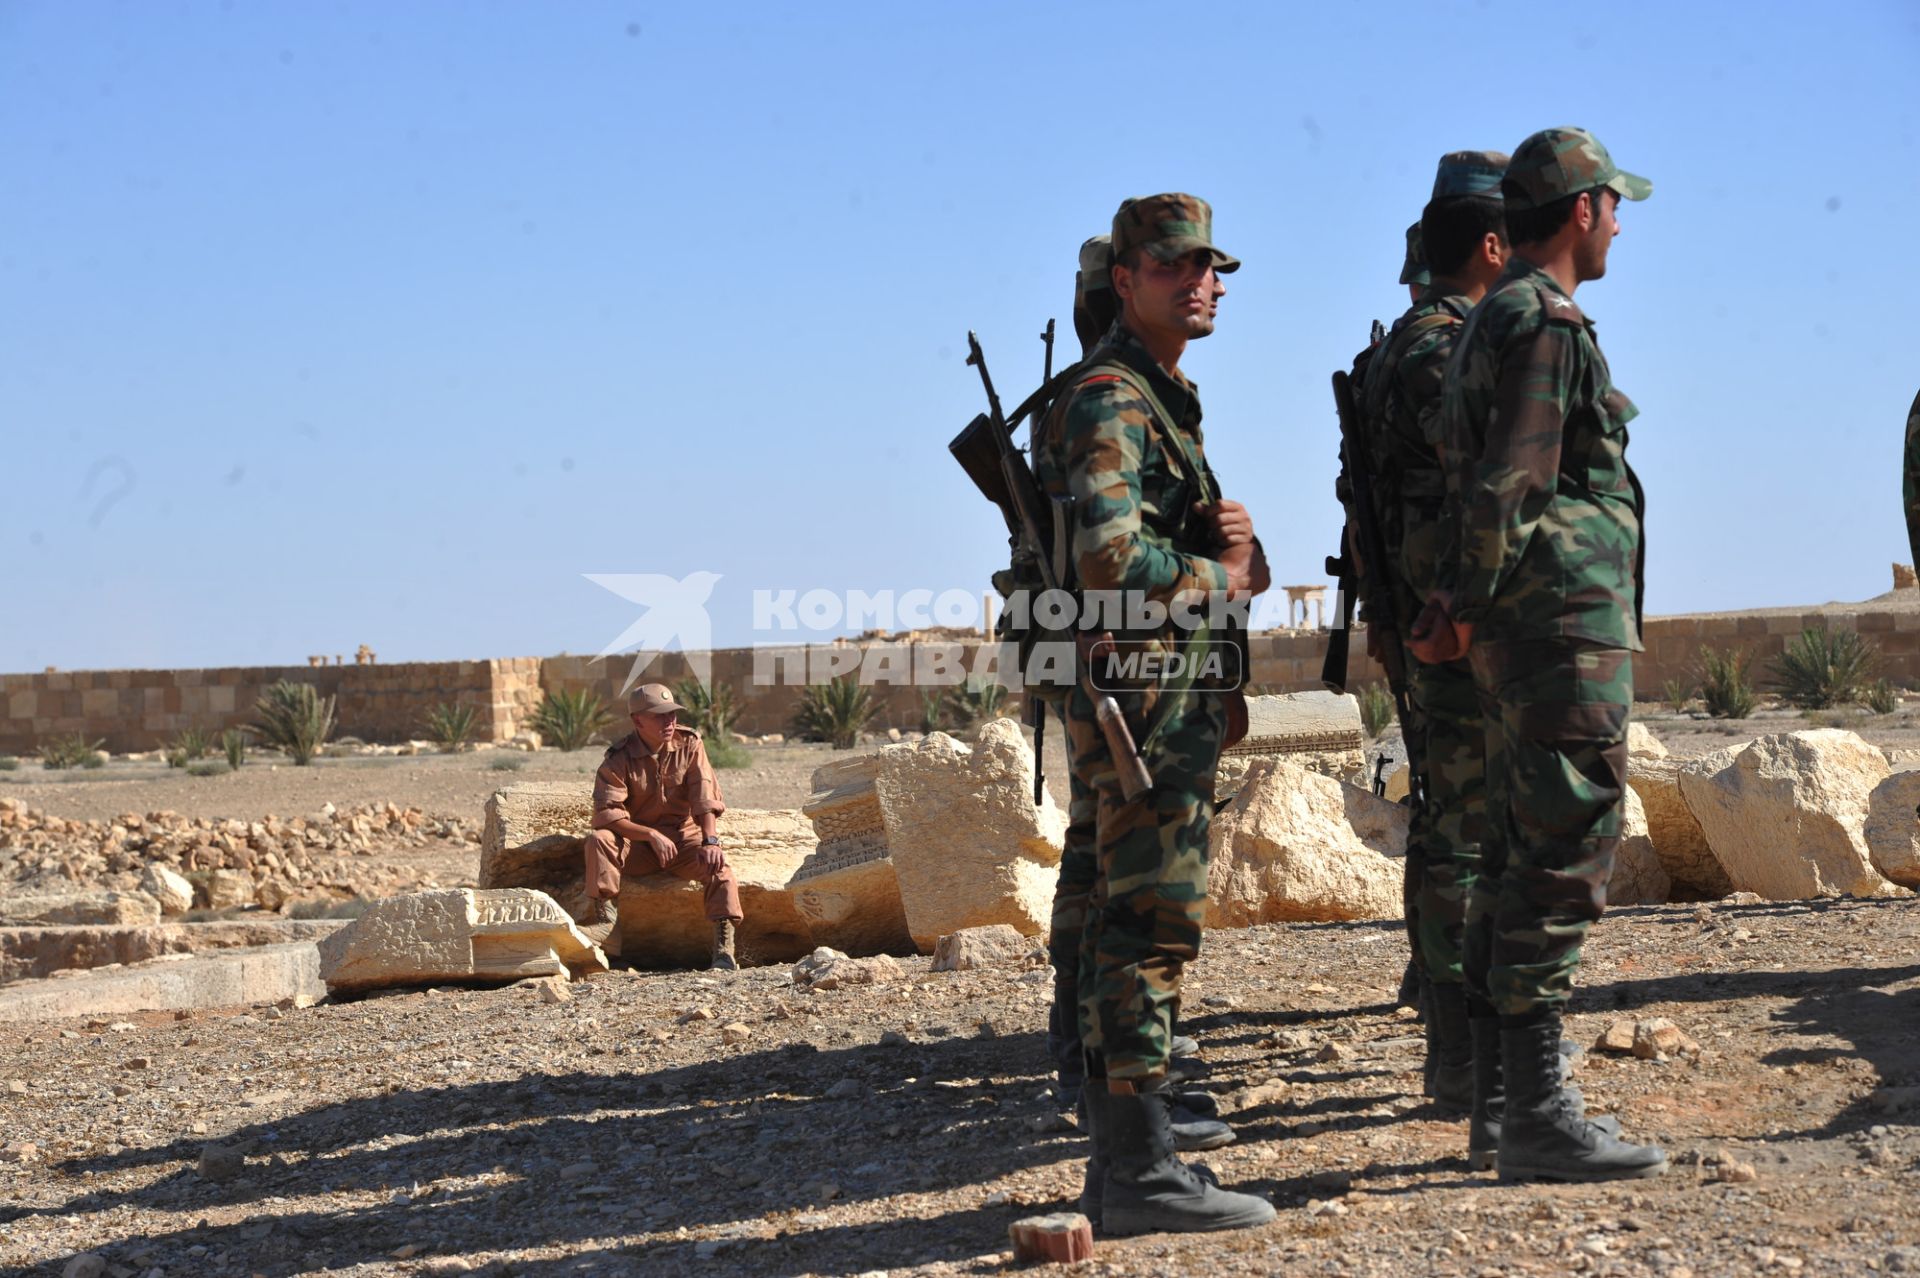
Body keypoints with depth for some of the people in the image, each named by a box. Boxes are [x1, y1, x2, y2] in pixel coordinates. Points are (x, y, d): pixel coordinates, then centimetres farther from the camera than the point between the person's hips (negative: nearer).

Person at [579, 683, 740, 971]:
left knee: (718, 866, -28)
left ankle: (724, 948, -32)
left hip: (684, 839, 0)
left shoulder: (690, 744, -4)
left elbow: (706, 797, -12)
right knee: (599, 839, -28)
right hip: (637, 844, 0)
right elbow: (607, 813, -19)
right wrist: (652, 835, -28)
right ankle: (606, 919, -25)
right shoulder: (619, 758, -9)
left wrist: (710, 841, -27)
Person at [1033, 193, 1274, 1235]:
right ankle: (1143, 1173, -9)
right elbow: (1109, 558, -26)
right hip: (1144, 697, -11)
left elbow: (1241, 562, 21)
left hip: (1170, 708, 11)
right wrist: (1217, 575, -9)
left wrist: (1234, 539, -3)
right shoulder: (1110, 401, -11)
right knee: (1153, 925, -11)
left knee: (1129, 926, 12)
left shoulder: (1164, 399, 20)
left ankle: (1119, 1164, 19)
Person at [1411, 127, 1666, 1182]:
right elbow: (1506, 489, -19)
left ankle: (1497, 1066, 25)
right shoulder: (1549, 325, -13)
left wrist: (1461, 612, 17)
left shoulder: (1489, 322, 19)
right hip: (1565, 624, -10)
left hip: (1515, 630, 10)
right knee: (1565, 856, -10)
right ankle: (1535, 1114, -10)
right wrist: (1470, 613, -11)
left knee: (1519, 850, 16)